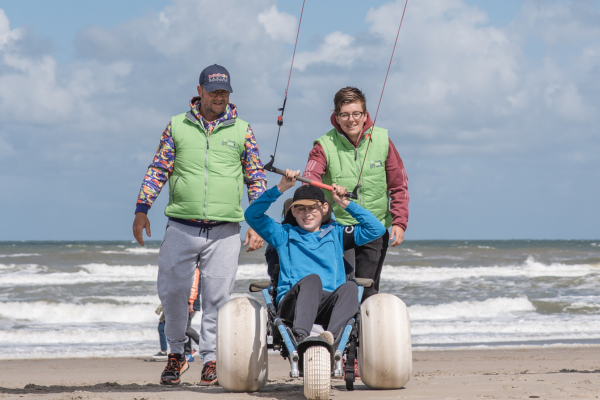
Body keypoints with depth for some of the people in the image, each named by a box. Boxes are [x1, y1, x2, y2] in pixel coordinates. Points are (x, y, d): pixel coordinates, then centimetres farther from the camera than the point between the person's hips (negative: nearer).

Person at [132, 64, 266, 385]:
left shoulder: (242, 130, 9)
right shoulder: (177, 127, 9)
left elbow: (256, 178, 11)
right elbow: (158, 169, 10)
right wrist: (141, 209, 2)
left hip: (225, 231, 0)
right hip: (181, 227, 0)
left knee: (218, 297, -1)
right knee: (171, 291, -1)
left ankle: (211, 357, 9)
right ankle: (176, 352, 17)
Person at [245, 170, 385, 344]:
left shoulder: (336, 234, 29)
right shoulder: (284, 234, 26)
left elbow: (376, 229, 20)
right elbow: (252, 215, 13)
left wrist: (346, 204, 16)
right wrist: (280, 188, 4)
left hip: (329, 305, 1)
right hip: (292, 302, -1)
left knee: (350, 287, -33)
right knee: (312, 279, -36)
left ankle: (331, 337, -60)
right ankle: (300, 337, -60)